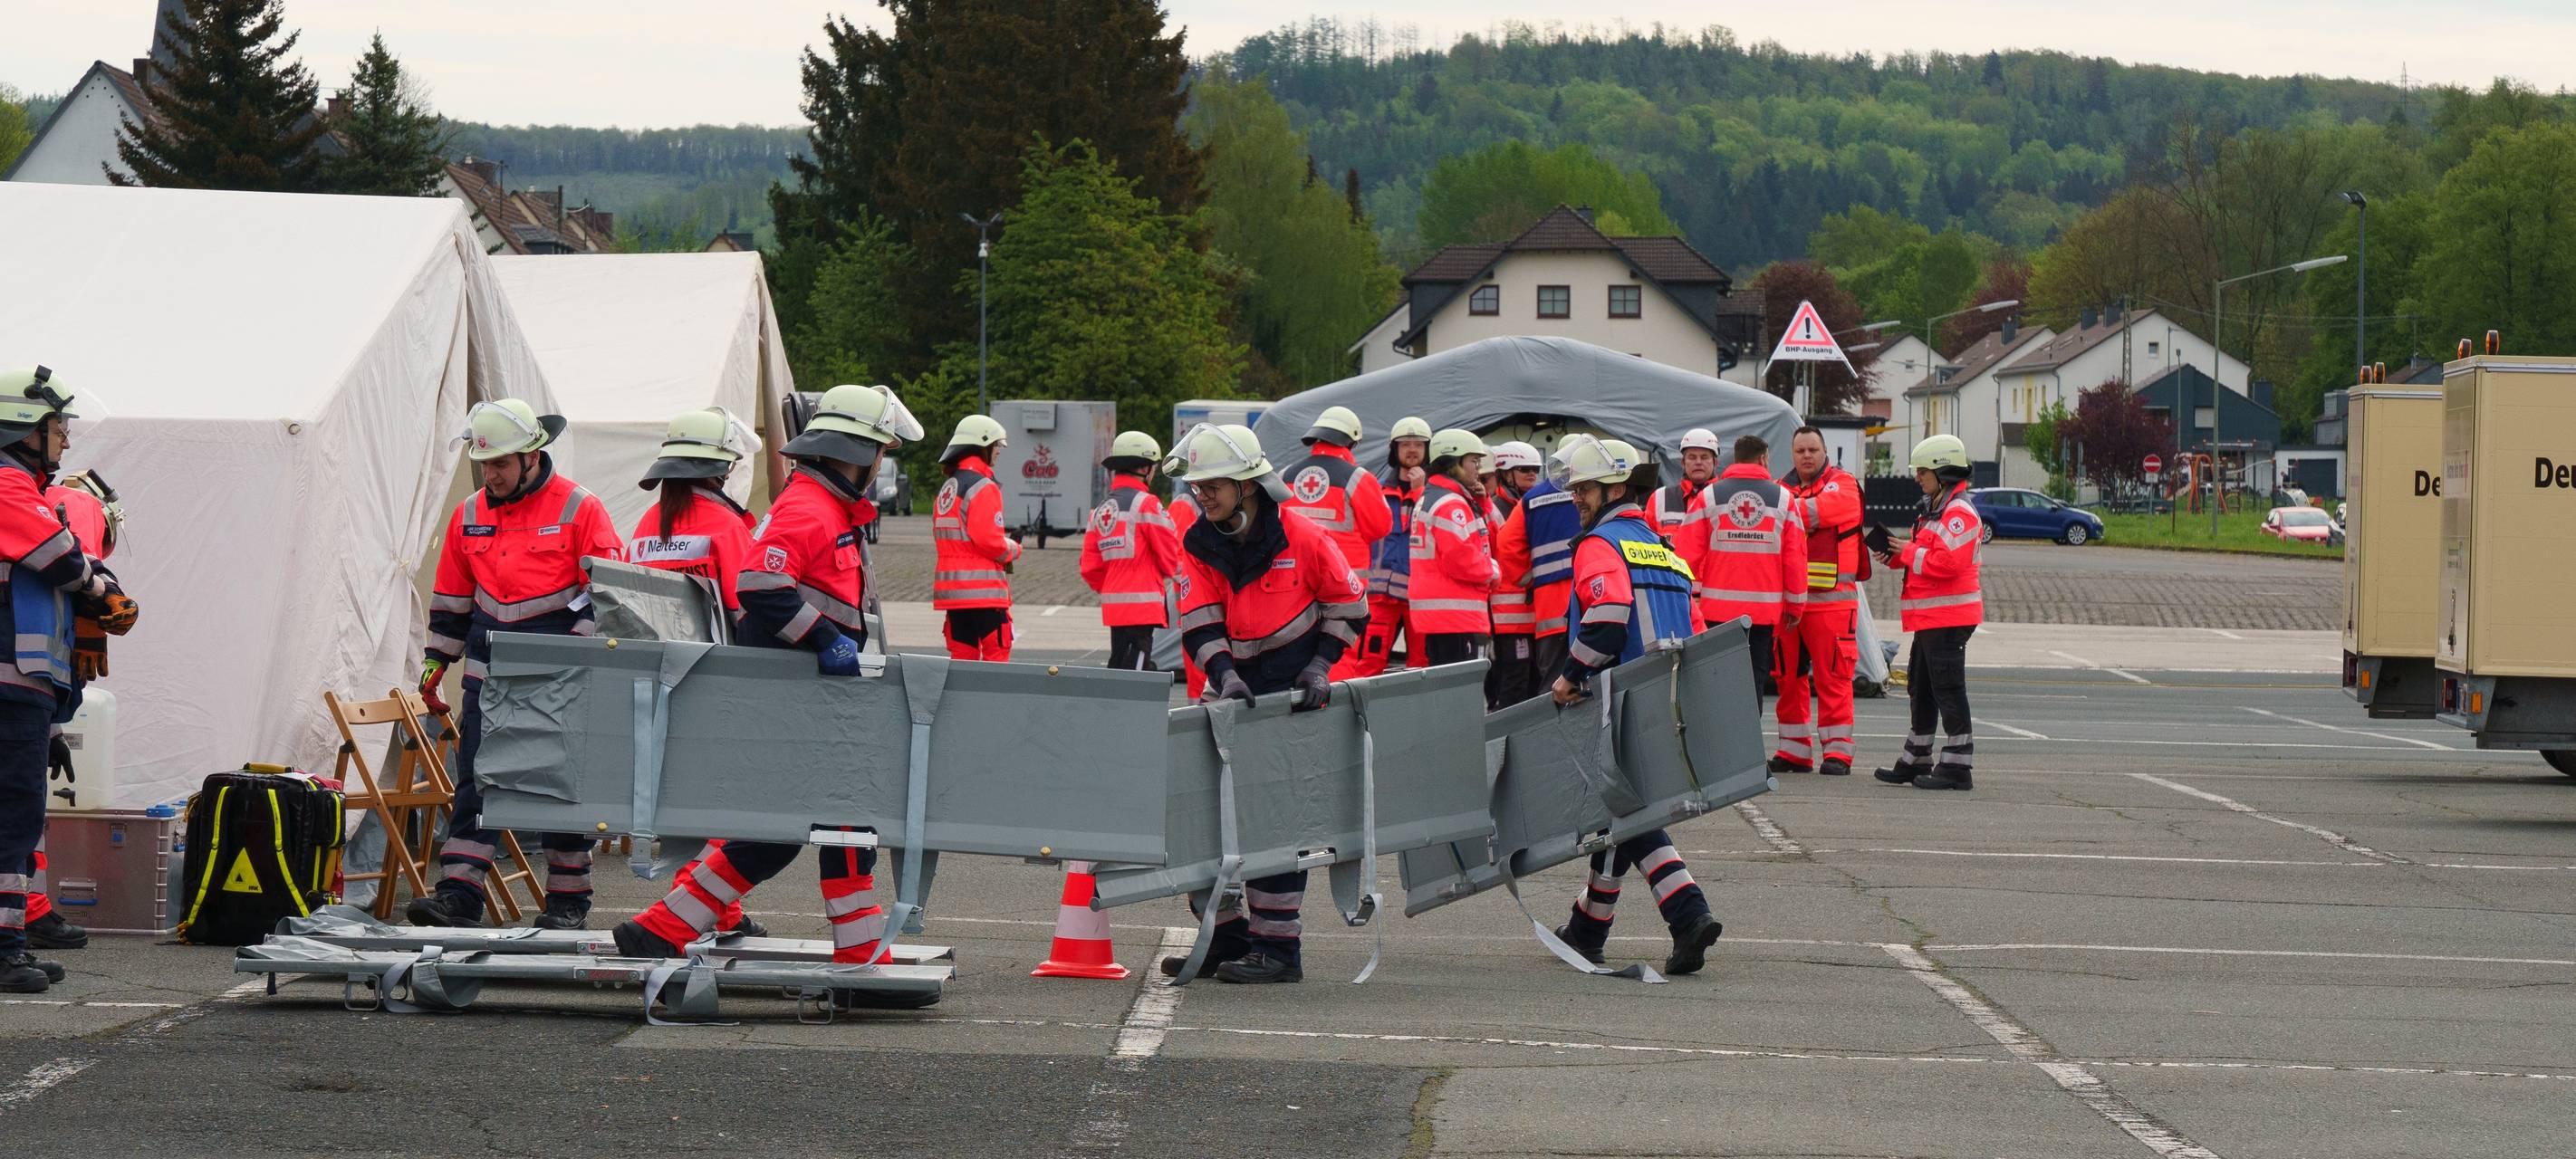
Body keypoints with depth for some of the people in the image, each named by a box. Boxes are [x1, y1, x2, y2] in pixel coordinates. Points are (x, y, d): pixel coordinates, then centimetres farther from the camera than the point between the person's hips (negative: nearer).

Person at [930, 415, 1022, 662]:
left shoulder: (946, 489, 16)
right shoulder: (984, 488, -11)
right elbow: (989, 540, -18)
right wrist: (1014, 549, 2)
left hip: (951, 586, 8)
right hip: (982, 588, -8)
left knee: (962, 657, 10)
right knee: (996, 654, -5)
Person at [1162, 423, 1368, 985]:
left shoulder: (1299, 538, -12)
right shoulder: (1199, 546, 0)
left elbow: (1349, 601, -2)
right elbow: (1200, 621, -7)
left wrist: (1320, 665, -9)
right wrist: (1224, 674, -23)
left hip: (1290, 696, -6)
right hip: (1235, 693, 6)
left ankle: (1278, 949, -2)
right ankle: (1226, 939, 16)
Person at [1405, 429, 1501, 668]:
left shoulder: (1428, 498, 21)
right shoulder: (1451, 504, -13)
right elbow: (1461, 558, -22)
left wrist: (1480, 504, 9)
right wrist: (1493, 573, -5)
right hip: (1455, 613, -11)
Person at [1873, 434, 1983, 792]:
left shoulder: (1959, 513, -16)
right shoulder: (1935, 510, 19)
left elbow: (1948, 561, -27)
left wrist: (1908, 553, -15)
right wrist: (1895, 557, 5)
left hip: (1948, 617, -11)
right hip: (1930, 618, 11)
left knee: (1948, 689, -9)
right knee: (1921, 688, 17)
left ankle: (1958, 767, -7)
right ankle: (1916, 762, 26)